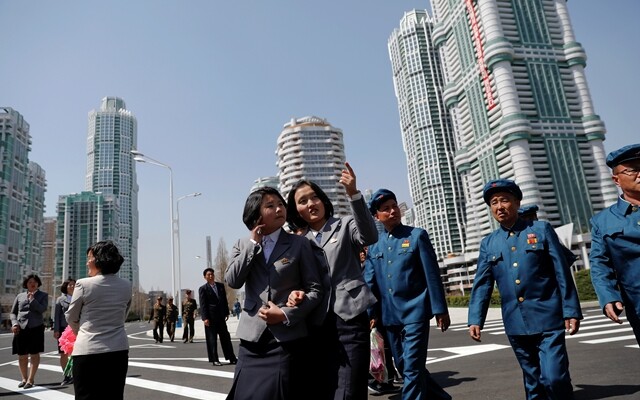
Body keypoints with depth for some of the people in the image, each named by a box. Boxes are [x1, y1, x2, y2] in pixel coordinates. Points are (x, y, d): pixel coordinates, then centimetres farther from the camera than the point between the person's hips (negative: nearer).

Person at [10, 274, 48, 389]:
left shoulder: (43, 295, 6)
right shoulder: (20, 296, 12)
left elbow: (42, 309, -9)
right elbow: (13, 313, 13)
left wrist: (31, 298, -10)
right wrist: (14, 324, -4)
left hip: (36, 328, -2)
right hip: (21, 328, 2)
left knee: (34, 354, 0)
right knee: (22, 355, 7)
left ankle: (31, 379, 8)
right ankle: (24, 378, 22)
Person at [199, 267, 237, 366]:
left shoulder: (221, 286, 10)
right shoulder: (203, 289, -4)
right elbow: (202, 305, -8)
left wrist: (226, 312, 9)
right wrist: (205, 318, -15)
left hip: (221, 316, 5)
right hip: (210, 317, -4)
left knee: (225, 337, 8)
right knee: (212, 339, 2)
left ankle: (231, 358, 14)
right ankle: (214, 359, 10)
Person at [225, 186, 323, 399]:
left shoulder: (299, 244, 1)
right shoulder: (242, 245, 10)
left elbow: (315, 290, -2)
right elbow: (233, 281, -5)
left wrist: (286, 314, -13)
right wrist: (253, 243, -6)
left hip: (287, 337, -2)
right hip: (252, 336, 3)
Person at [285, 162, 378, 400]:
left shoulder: (345, 226, 4)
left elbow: (369, 236, -17)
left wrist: (353, 194, -28)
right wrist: (295, 292, -9)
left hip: (350, 318, -3)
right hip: (319, 324, 4)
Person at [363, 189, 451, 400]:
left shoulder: (417, 235, -2)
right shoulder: (373, 245, 8)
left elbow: (432, 275, -4)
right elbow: (370, 282, 9)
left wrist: (440, 310, -6)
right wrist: (371, 313, 5)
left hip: (415, 313, -5)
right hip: (389, 316, 5)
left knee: (413, 369, -5)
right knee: (404, 367, 15)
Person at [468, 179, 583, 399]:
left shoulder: (542, 230, 1)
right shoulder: (488, 243, 7)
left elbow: (562, 274, -1)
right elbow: (481, 284, 4)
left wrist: (571, 311, -5)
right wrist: (475, 319, -5)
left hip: (548, 319, -3)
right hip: (516, 324, 3)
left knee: (554, 378, -10)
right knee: (533, 382, 14)